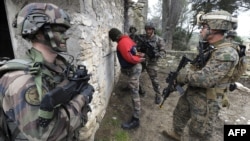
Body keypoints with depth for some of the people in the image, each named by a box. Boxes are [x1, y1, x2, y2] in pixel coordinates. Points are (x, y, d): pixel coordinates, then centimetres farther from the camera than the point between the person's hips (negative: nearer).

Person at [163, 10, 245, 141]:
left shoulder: (226, 53, -26)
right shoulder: (207, 48, 4)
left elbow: (204, 79, -34)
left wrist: (184, 73, -18)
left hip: (205, 102, -9)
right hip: (190, 94, 9)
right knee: (179, 114, 28)